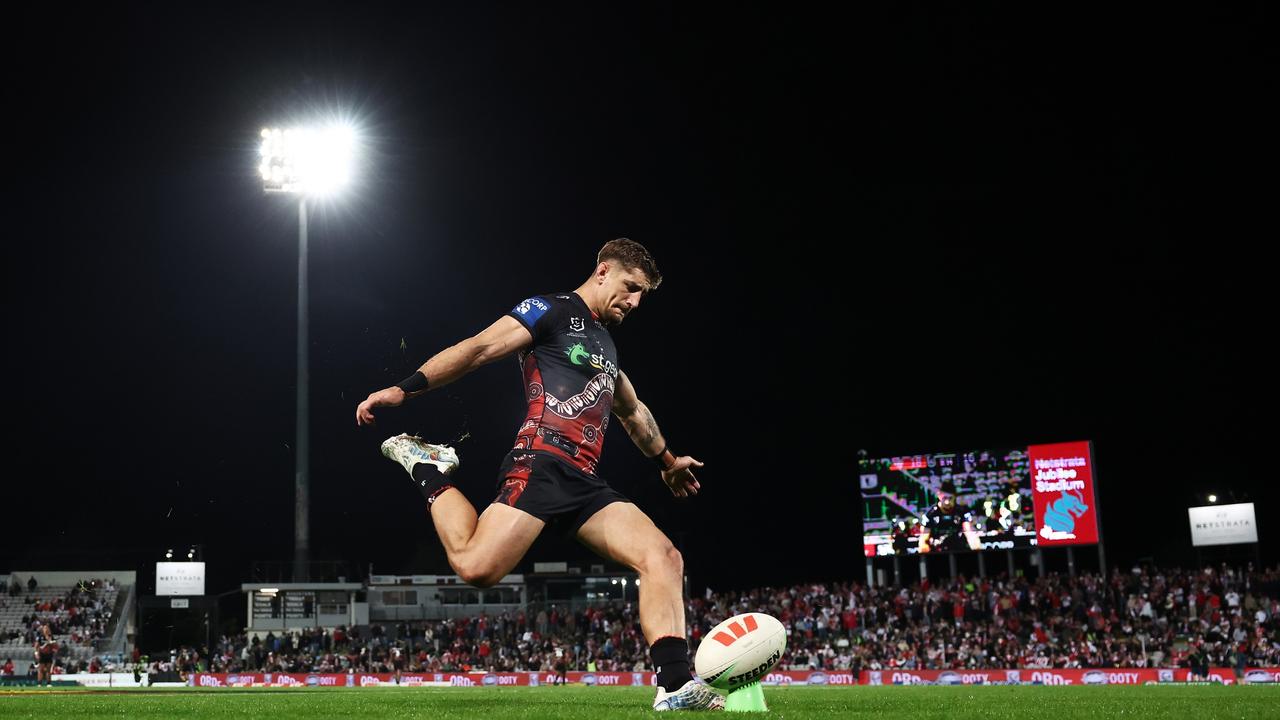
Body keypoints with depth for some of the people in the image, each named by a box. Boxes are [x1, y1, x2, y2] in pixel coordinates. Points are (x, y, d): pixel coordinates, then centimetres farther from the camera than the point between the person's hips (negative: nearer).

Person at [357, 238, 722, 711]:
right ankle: (430, 471, 3)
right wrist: (405, 388, -15)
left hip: (585, 483, 8)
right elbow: (478, 349, -7)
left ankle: (675, 686, -16)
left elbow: (632, 411, 45)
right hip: (540, 465, -8)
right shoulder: (551, 311, 2)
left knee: (665, 558, -10)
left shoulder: (604, 343, 29)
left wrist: (666, 461, 55)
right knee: (477, 567, -24)